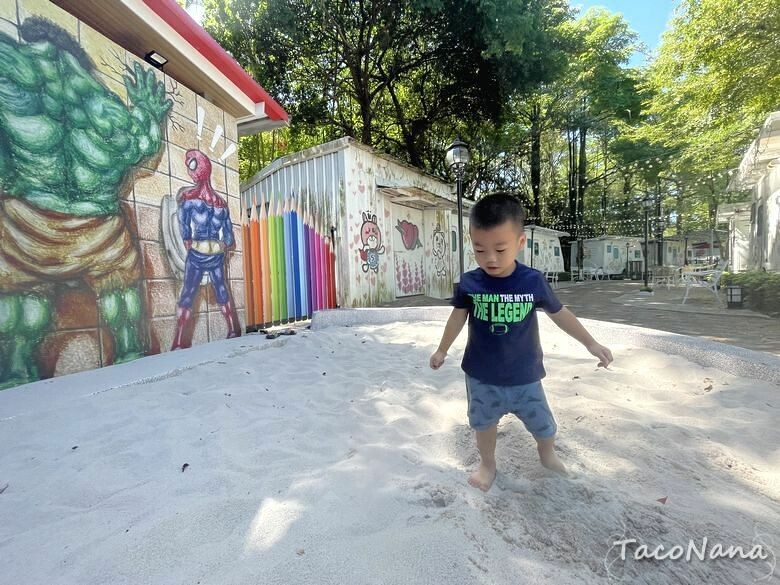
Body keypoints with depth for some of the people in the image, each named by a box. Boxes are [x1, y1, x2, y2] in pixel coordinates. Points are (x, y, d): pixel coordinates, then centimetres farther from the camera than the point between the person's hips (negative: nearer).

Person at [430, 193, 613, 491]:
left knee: (544, 426, 17)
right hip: (481, 376, 0)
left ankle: (547, 453, 51)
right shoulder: (468, 283, -14)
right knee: (483, 422, 19)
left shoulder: (534, 281, -15)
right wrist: (442, 350, 11)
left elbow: (559, 313, 1)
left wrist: (591, 343, 7)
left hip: (524, 375, 0)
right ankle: (488, 464, 47)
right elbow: (458, 317, 1)